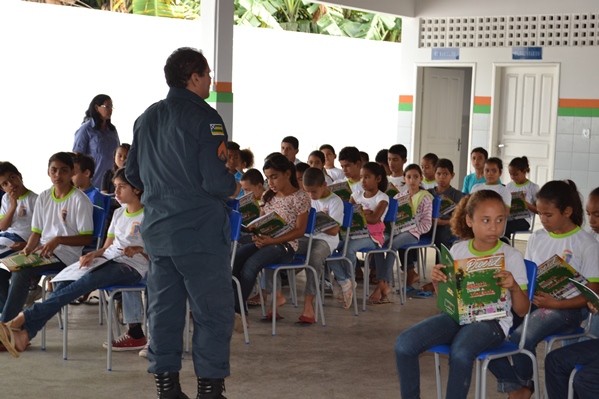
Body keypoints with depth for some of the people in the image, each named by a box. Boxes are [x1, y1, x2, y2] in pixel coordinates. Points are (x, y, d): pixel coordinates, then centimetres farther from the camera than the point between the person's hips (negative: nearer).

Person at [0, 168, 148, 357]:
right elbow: (107, 247, 17)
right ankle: (26, 331, -32)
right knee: (66, 282, -21)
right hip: (109, 260, 7)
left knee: (87, 280, -33)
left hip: (132, 267, -7)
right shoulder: (118, 213, 19)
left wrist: (138, 249, -22)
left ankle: (25, 318, -40)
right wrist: (93, 254, -4)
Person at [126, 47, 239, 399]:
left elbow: (133, 174, 16)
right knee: (214, 311, 0)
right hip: (200, 232, -7)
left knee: (164, 309, 12)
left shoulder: (147, 118, 10)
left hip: (158, 231, 8)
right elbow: (215, 180, -20)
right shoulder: (204, 118, -13)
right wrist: (234, 187, 0)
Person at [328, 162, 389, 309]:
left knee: (349, 248, -35)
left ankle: (349, 280, -9)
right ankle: (344, 281, -16)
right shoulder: (357, 195, 13)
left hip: (372, 235, -6)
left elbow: (374, 219, -20)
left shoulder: (382, 198, -4)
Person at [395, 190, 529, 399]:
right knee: (404, 344, -19)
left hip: (492, 321, -4)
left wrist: (514, 287, -20)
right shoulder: (457, 250, 7)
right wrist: (437, 281, -5)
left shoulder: (512, 257, -2)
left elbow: (522, 311, 0)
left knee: (460, 354, -37)